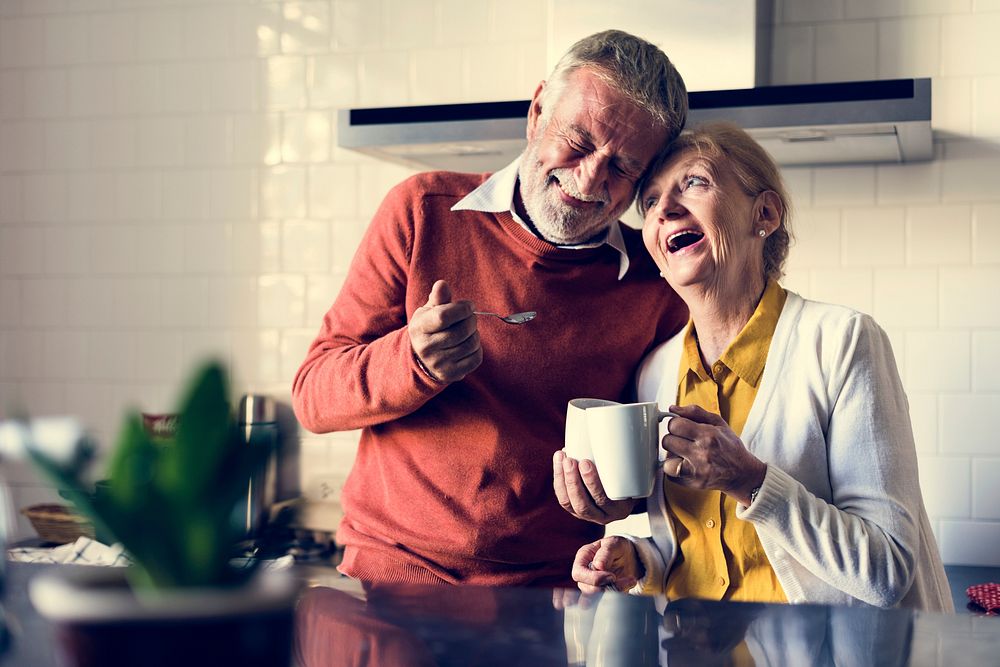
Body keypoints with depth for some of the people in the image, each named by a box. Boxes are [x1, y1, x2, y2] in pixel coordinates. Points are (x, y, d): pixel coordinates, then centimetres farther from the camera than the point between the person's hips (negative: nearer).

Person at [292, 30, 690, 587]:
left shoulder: (658, 284, 1)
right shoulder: (425, 212, 2)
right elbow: (313, 397, 1)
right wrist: (411, 358, -19)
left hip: (553, 593, 2)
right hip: (392, 570, -2)